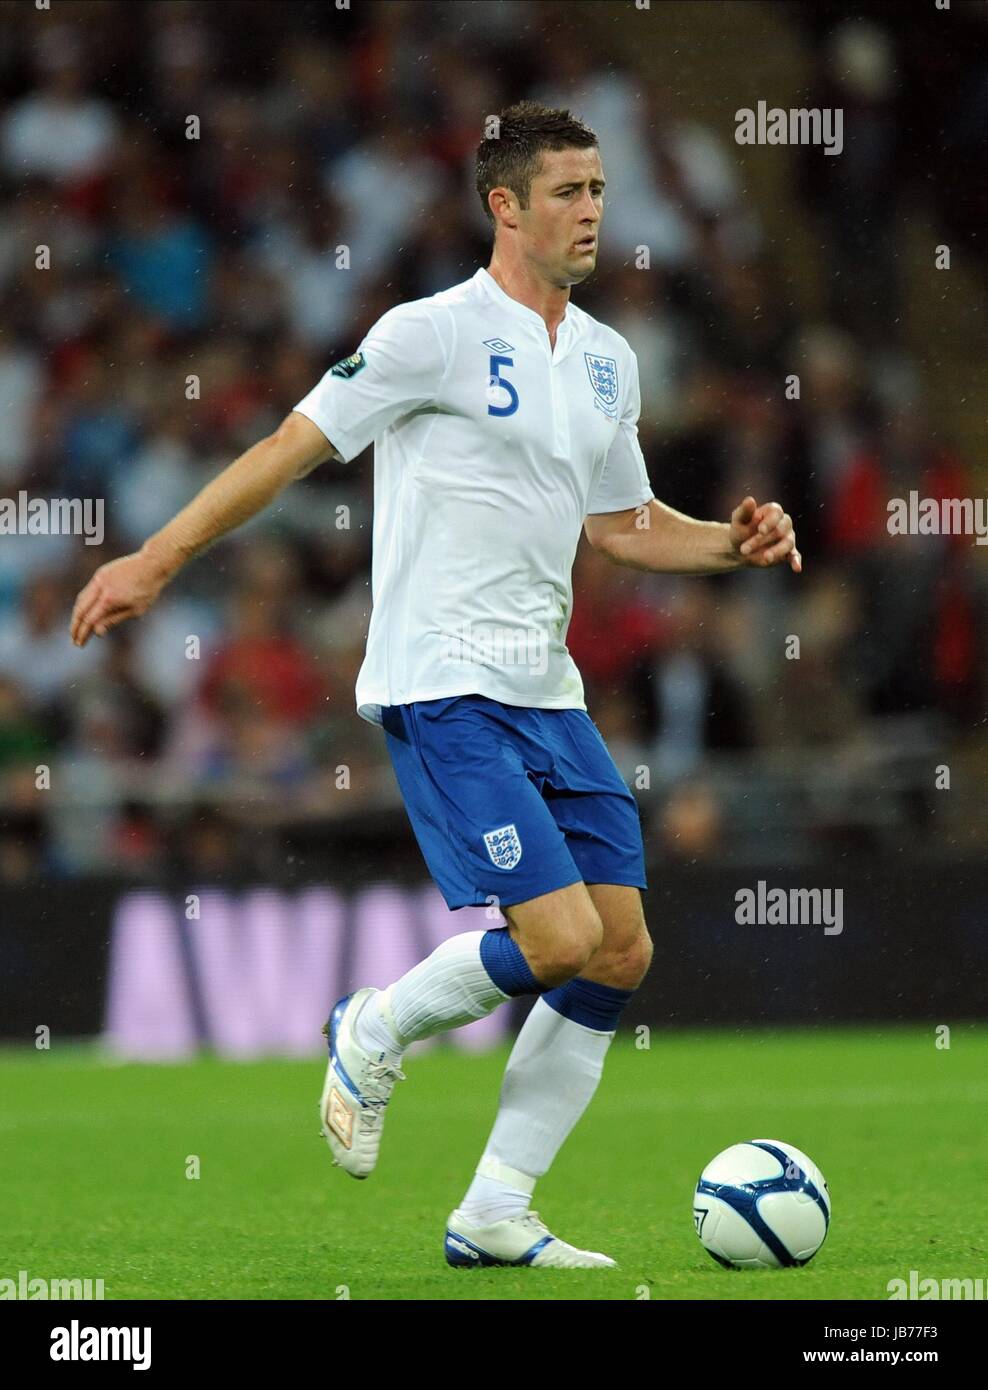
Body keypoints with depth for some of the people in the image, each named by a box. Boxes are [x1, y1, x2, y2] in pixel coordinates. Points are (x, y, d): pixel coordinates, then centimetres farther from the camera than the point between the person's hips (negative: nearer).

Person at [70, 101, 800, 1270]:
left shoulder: (605, 360, 14)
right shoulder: (436, 333, -8)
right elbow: (294, 446, -6)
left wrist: (733, 545, 7)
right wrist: (154, 561, -8)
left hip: (548, 693, 8)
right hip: (443, 687, -8)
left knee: (621, 955, 2)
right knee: (561, 937, -19)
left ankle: (494, 1216, 10)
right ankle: (373, 1034, 9)